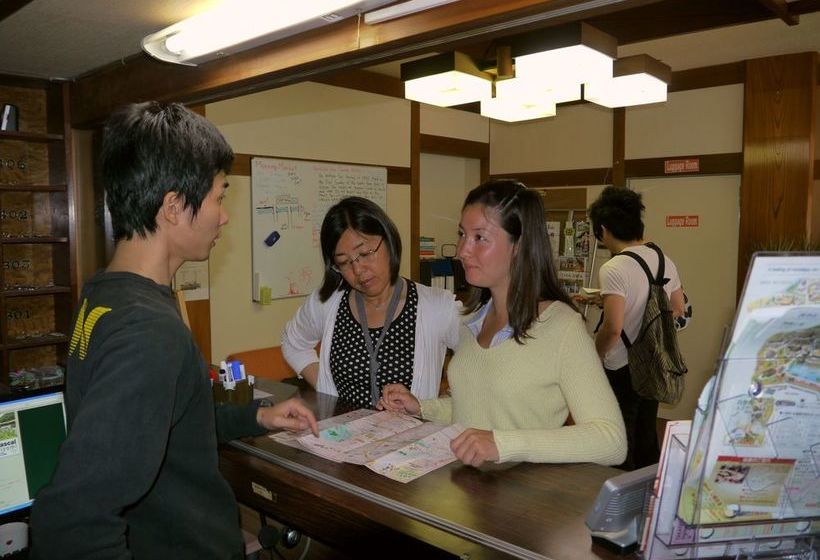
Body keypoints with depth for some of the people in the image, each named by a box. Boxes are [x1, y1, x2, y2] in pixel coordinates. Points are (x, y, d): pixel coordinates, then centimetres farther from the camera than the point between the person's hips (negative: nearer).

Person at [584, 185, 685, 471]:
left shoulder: (613, 269, -20)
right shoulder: (665, 262, 2)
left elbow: (613, 328, -25)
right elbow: (678, 310, 15)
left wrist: (593, 357, -10)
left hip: (622, 369, -7)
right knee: (647, 440, 22)